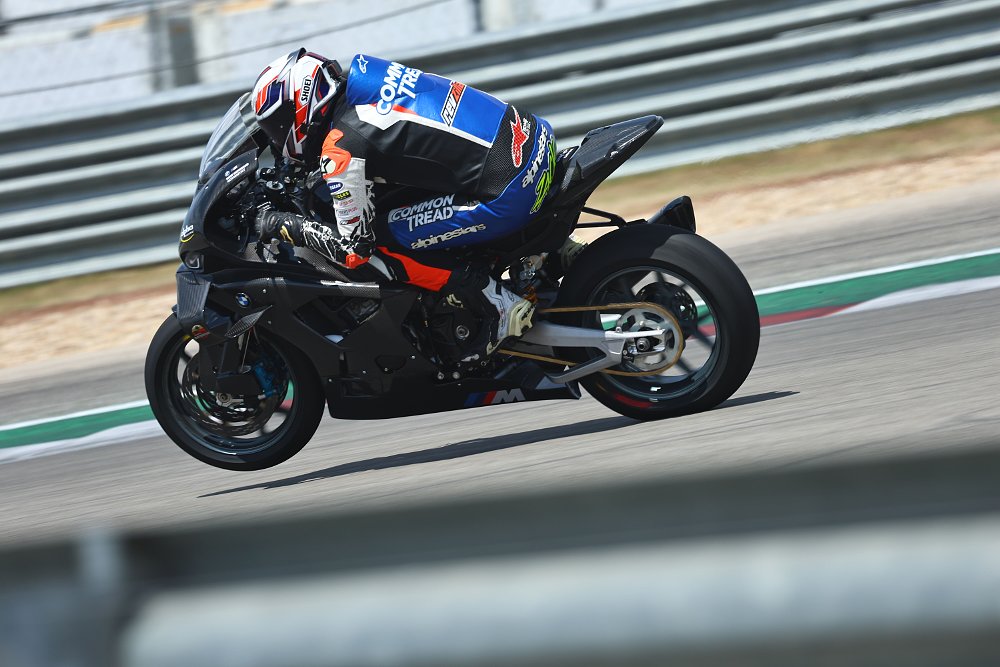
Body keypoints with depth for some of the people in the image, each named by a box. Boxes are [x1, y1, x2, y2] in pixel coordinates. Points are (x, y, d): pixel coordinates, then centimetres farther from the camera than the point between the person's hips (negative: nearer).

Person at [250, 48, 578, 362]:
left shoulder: (340, 149, -11)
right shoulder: (367, 74, 13)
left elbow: (356, 248, -5)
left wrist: (281, 225, 6)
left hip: (508, 196, -8)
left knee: (379, 242, -1)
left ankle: (496, 304, -2)